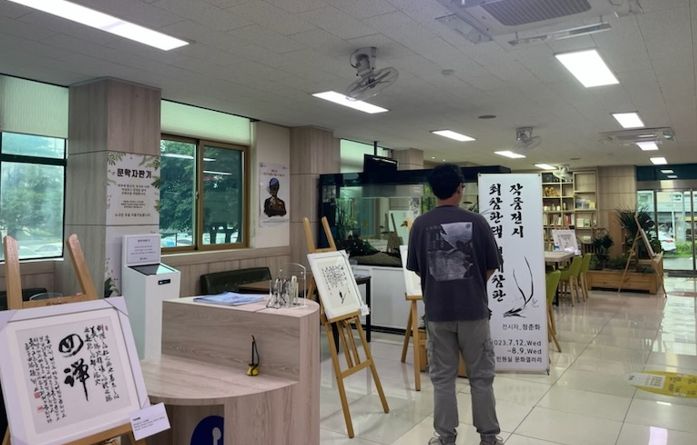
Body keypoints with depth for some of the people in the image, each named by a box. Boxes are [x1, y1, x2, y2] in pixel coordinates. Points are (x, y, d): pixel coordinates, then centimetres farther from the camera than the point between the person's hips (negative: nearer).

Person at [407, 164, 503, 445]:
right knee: (481, 376, 13)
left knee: (442, 377, 11)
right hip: (474, 310, -1)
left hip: (437, 311, 1)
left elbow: (415, 269, 4)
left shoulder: (421, 224, -6)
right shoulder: (476, 221, -9)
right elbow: (491, 267, 0)